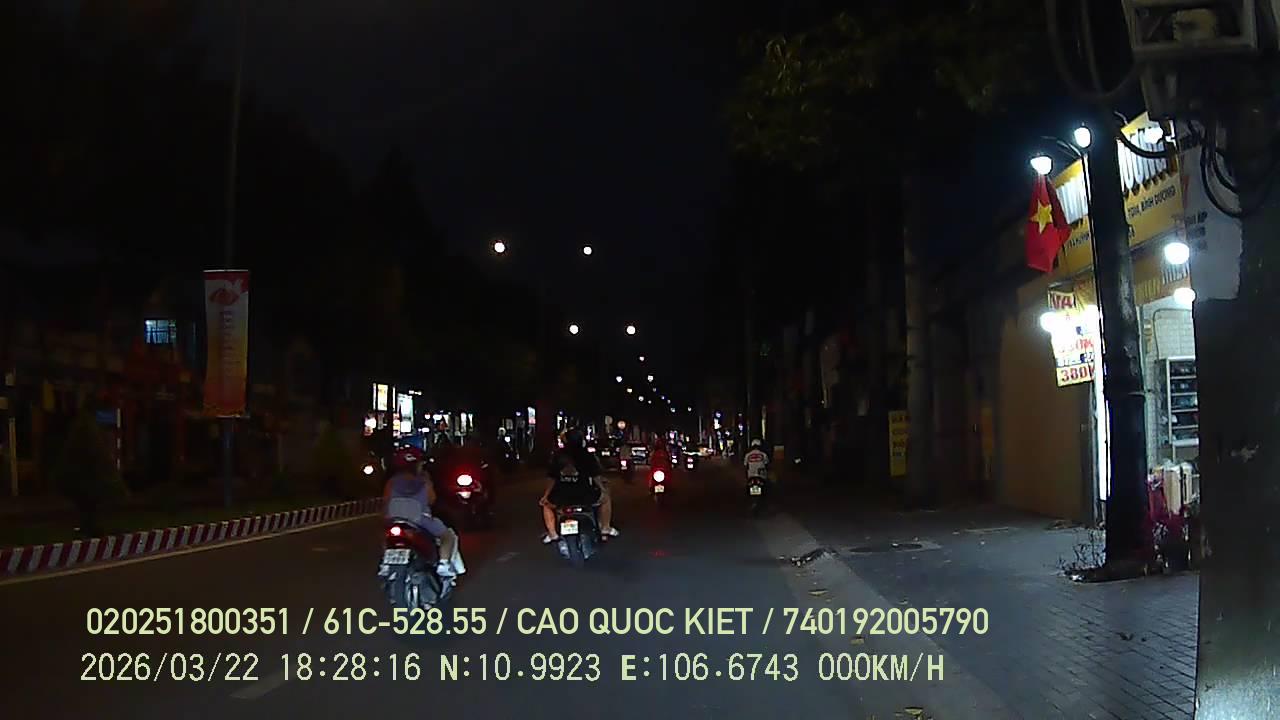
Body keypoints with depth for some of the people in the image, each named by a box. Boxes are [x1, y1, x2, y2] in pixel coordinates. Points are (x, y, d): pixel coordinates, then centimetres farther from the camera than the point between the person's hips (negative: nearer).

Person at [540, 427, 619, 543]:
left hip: (561, 497, 1)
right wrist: (603, 489, 15)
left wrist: (545, 496, 15)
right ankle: (605, 528, 27)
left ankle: (552, 533, 16)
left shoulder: (557, 456, 2)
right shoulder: (587, 455, -3)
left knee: (547, 505, 32)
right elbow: (596, 476, -2)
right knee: (606, 498, 26)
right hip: (584, 496, -1)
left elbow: (551, 478, 4)